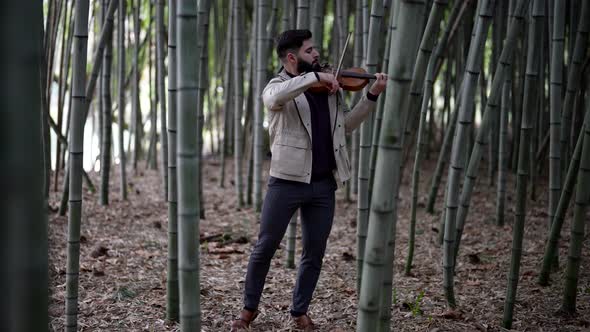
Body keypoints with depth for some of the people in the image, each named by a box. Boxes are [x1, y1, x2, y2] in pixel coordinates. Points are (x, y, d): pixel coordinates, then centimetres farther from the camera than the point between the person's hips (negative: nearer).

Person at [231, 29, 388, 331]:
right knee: (265, 248, 3)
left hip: (324, 184, 5)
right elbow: (275, 98, -30)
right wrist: (314, 76, -31)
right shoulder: (278, 86, -5)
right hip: (287, 181, -5)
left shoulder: (329, 87, 12)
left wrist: (372, 95, 11)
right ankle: (249, 308, 20)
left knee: (314, 254, 10)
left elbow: (346, 124, 20)